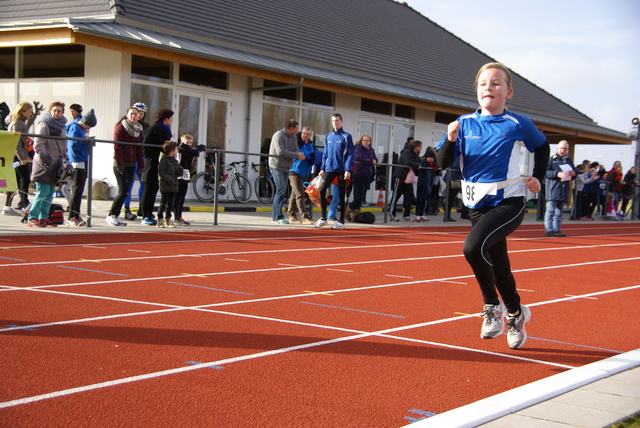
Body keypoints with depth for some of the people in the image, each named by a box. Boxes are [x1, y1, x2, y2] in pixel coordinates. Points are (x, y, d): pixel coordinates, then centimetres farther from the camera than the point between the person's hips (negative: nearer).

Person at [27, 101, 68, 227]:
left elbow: (63, 144, 27)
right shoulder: (44, 125, -7)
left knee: (50, 193, 8)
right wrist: (45, 158, -19)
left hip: (56, 165, 8)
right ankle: (32, 218, -4)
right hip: (44, 164, -8)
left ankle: (43, 217, 15)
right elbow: (38, 144, -13)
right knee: (42, 192, -10)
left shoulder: (61, 126, 18)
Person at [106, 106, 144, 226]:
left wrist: (141, 165, 9)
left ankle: (116, 216, 11)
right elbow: (117, 147, -10)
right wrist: (120, 164, -16)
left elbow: (139, 149, 16)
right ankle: (111, 215, -3)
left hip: (131, 164, 6)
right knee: (123, 191, -13)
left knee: (125, 192, 4)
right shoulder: (120, 128, -5)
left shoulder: (138, 130, 15)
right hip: (120, 164, -6)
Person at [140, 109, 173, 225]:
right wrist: (150, 159, -16)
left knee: (154, 191, 9)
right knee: (148, 191, -3)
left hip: (161, 166, 7)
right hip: (152, 165, -7)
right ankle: (145, 217, 1)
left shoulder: (166, 130, 17)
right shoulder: (153, 129, -7)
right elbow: (145, 146, -10)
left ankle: (149, 216, 13)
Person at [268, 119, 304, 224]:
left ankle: (274, 216, 14)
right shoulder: (279, 135, -13)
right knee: (281, 191, -14)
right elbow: (280, 151, -23)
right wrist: (297, 155, -19)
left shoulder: (293, 137, 12)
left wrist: (300, 154, -19)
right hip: (277, 166, -8)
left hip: (286, 168, 9)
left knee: (281, 192, 9)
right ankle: (279, 217, -12)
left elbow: (296, 150, 6)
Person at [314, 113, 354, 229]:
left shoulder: (346, 137, -2)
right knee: (322, 190, -9)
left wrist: (348, 170, -14)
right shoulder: (329, 136, 12)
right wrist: (322, 168, 8)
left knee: (341, 195, 3)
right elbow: (325, 154, 15)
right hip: (329, 169, 4)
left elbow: (350, 154, -5)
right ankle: (323, 218, 0)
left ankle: (341, 221, 9)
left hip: (341, 170, -4)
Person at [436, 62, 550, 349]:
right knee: (498, 266, 14)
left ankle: (492, 305, -6)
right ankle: (515, 313, 37)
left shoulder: (518, 125, -5)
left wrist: (538, 177, 6)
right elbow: (443, 162, -1)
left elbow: (542, 146, 15)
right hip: (477, 204, 4)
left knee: (473, 247, -26)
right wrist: (450, 140, -19)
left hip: (509, 202, -4)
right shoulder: (464, 123, 0)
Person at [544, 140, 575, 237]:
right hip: (553, 189, -6)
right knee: (551, 210, -9)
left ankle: (556, 229, 12)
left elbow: (573, 176, 21)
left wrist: (573, 174, -2)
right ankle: (549, 230, -10)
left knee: (559, 212, 9)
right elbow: (546, 171, -9)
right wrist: (557, 174, -21)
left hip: (564, 189, 6)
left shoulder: (569, 160, 18)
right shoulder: (552, 159, 1)